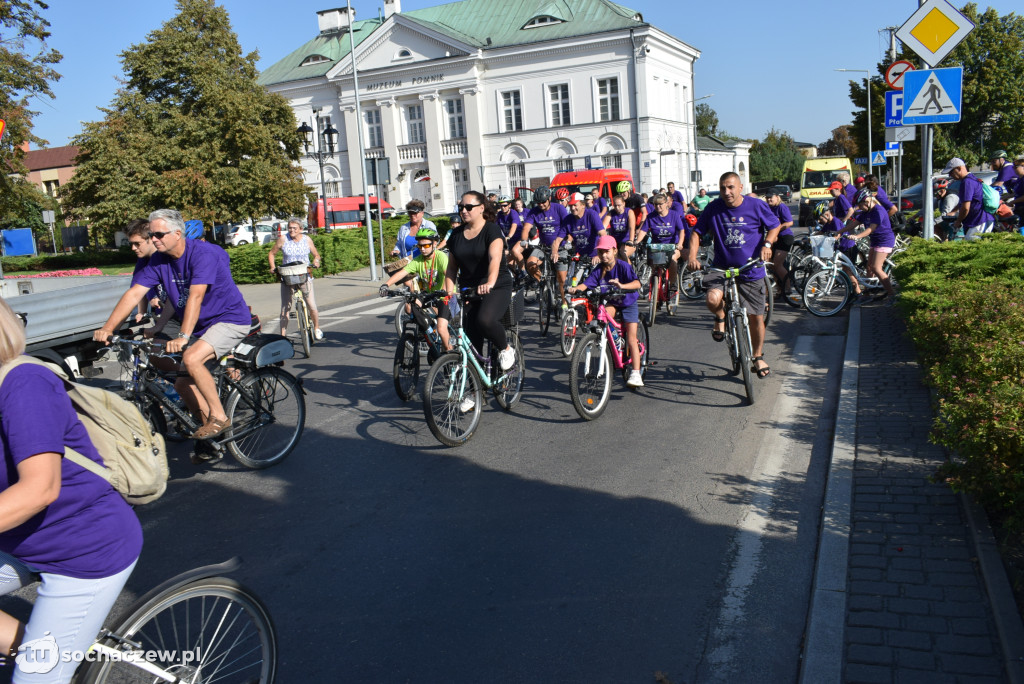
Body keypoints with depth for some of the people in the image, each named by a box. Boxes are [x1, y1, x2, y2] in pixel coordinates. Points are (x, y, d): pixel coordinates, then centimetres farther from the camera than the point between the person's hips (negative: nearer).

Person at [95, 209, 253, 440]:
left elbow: (195, 296, -32)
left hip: (231, 319, -8)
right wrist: (107, 328, -15)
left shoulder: (203, 253, -22)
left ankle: (219, 417, -15)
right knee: (182, 382, 1)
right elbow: (134, 293, -5)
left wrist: (183, 337, -41)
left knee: (191, 358, -29)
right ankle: (210, 423, 18)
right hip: (203, 325, 8)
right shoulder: (158, 260, 0)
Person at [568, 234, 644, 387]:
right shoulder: (598, 270, -9)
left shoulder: (623, 266, -19)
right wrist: (575, 288, -43)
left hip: (628, 303, -3)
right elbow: (586, 284, -21)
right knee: (606, 312, -33)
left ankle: (636, 374, -10)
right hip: (610, 302, 3)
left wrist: (621, 286, -50)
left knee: (631, 339, -10)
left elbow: (637, 283, -31)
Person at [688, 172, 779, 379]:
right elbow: (696, 232, 2)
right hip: (722, 268, 0)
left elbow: (774, 226, 7)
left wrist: (767, 244, -13)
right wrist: (692, 256, -14)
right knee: (713, 299, -30)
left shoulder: (756, 206, -6)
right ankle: (721, 318, 8)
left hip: (751, 270, 0)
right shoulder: (713, 208, -5)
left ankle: (758, 357, 30)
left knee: (756, 317, 6)